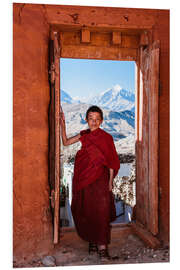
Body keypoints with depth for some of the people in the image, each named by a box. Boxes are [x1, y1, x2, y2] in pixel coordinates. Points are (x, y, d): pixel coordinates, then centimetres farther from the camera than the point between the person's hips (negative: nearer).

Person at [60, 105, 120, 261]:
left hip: (100, 177, -4)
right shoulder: (84, 135, 8)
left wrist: (110, 180, -6)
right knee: (87, 211, 8)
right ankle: (92, 241, 25)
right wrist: (63, 124, 3)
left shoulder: (106, 137, -2)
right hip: (85, 177, 4)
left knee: (101, 212, -7)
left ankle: (102, 247, -1)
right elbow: (66, 142, 12)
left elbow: (112, 161, -1)